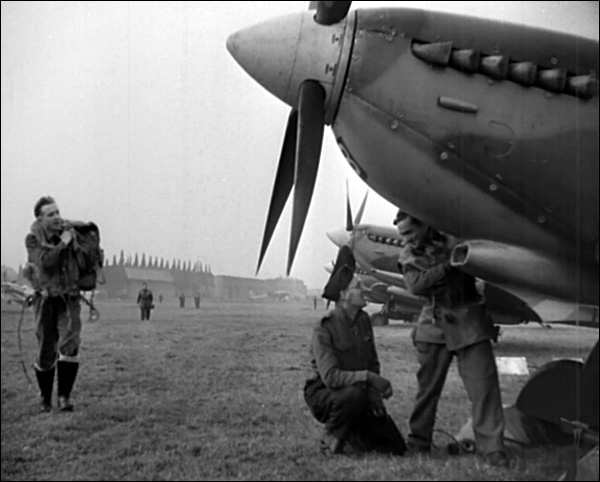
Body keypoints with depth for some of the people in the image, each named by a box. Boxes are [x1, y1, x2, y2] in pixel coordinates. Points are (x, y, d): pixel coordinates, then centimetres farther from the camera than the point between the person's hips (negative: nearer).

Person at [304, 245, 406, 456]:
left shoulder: (363, 320, 1)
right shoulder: (324, 330, -21)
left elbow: (373, 363, 8)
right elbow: (330, 377, -32)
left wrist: (375, 393, -9)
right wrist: (368, 377, -40)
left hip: (360, 394, 6)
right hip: (324, 394, -6)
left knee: (396, 447, -3)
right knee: (355, 393, -40)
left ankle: (352, 434, 19)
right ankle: (331, 441, -15)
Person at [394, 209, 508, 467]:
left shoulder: (453, 239, -1)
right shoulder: (407, 254, 7)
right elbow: (415, 284, -9)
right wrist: (447, 266, -17)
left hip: (468, 321, -2)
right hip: (434, 323, 2)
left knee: (483, 383, -7)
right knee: (427, 385, 8)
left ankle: (492, 448, -1)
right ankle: (418, 441, 23)